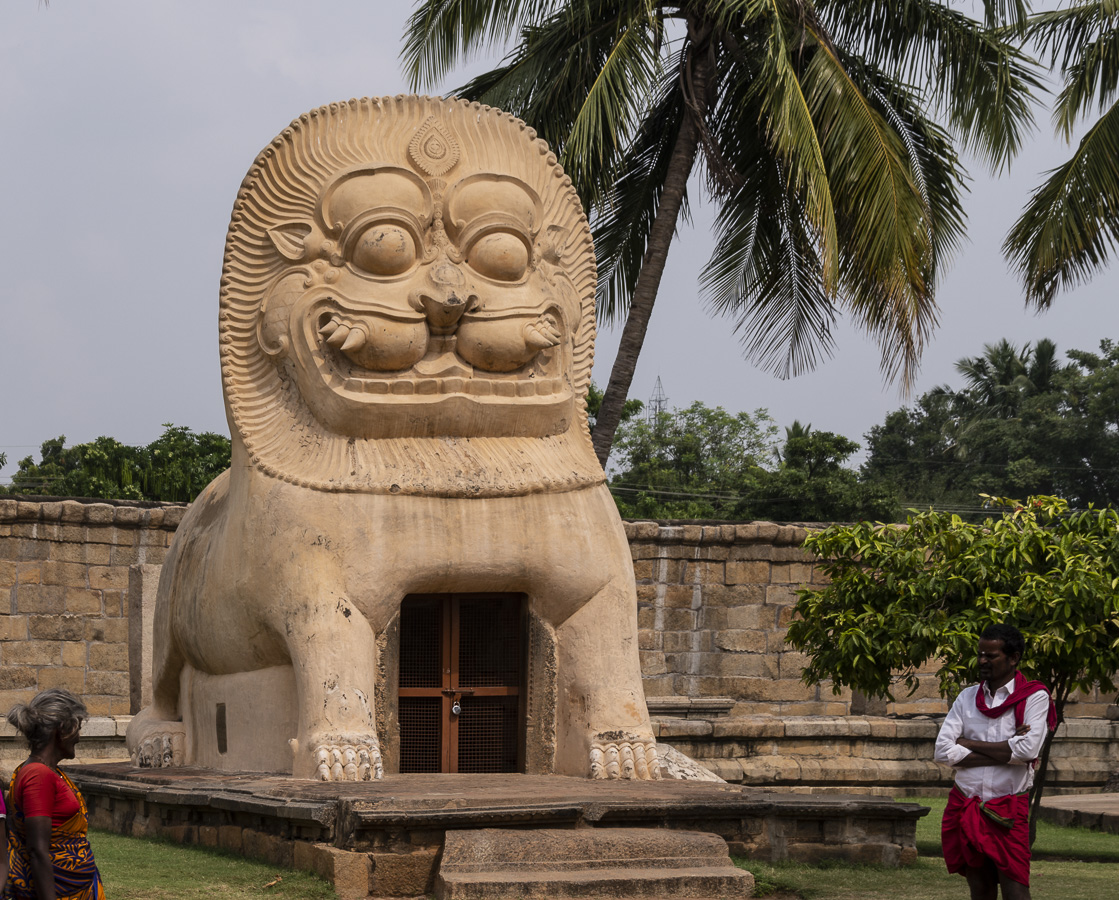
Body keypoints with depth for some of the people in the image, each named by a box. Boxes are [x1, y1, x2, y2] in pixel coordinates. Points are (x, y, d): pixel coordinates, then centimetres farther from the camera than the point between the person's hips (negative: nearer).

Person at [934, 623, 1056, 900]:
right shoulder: (967, 697, 9)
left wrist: (968, 744, -7)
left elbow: (1027, 750, -18)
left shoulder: (1034, 697, -3)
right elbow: (943, 752, -2)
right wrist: (1005, 752, -10)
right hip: (965, 807, 4)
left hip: (1008, 813, -4)